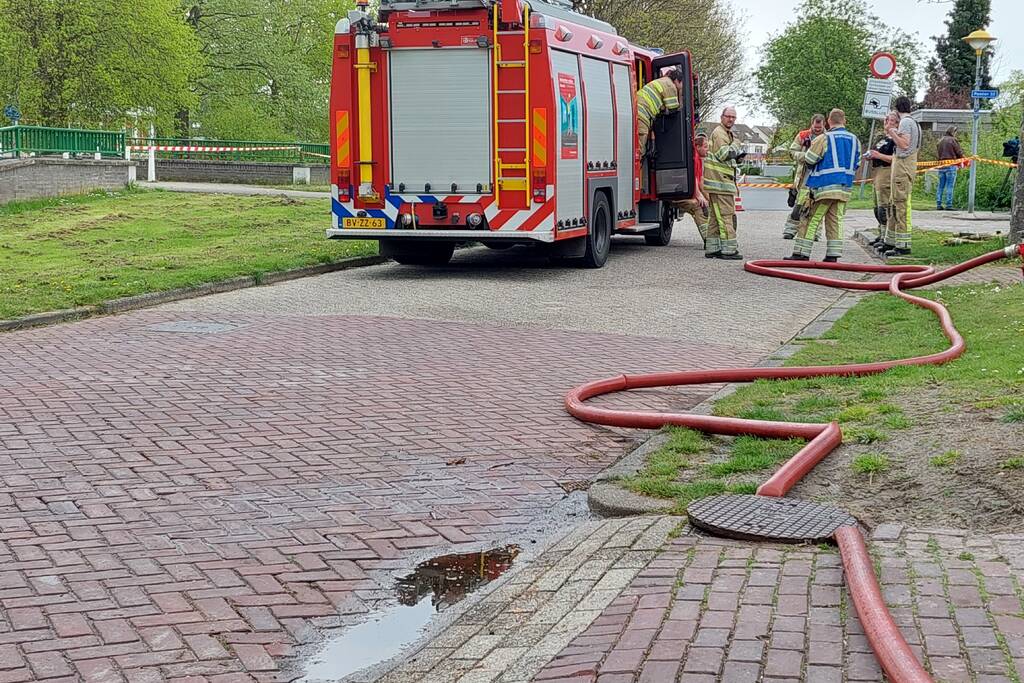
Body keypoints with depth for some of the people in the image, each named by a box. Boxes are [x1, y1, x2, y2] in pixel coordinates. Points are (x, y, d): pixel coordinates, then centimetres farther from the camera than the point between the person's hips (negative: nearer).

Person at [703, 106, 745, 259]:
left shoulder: (728, 134, 25)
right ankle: (729, 249, -13)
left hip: (723, 180, 11)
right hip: (719, 181, -11)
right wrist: (735, 145, -7)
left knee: (715, 217, 11)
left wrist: (737, 157, 10)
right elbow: (723, 154, -20)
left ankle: (712, 248, 14)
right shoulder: (719, 133, -9)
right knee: (726, 215, -12)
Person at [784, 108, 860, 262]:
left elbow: (809, 161, -5)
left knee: (810, 220, 0)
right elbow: (856, 165, 17)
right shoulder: (855, 140, 9)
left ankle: (802, 253, -1)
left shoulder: (824, 139, -10)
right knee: (835, 221, 8)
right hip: (844, 188, 5)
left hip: (824, 186, -5)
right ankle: (833, 255, 4)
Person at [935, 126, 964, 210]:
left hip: (941, 164, 6)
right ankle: (949, 205, -7)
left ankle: (938, 204, 8)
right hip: (951, 165, -6)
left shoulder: (941, 141, 13)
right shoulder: (953, 140, -6)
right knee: (950, 186, -4)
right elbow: (959, 152, -5)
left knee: (940, 186, 9)